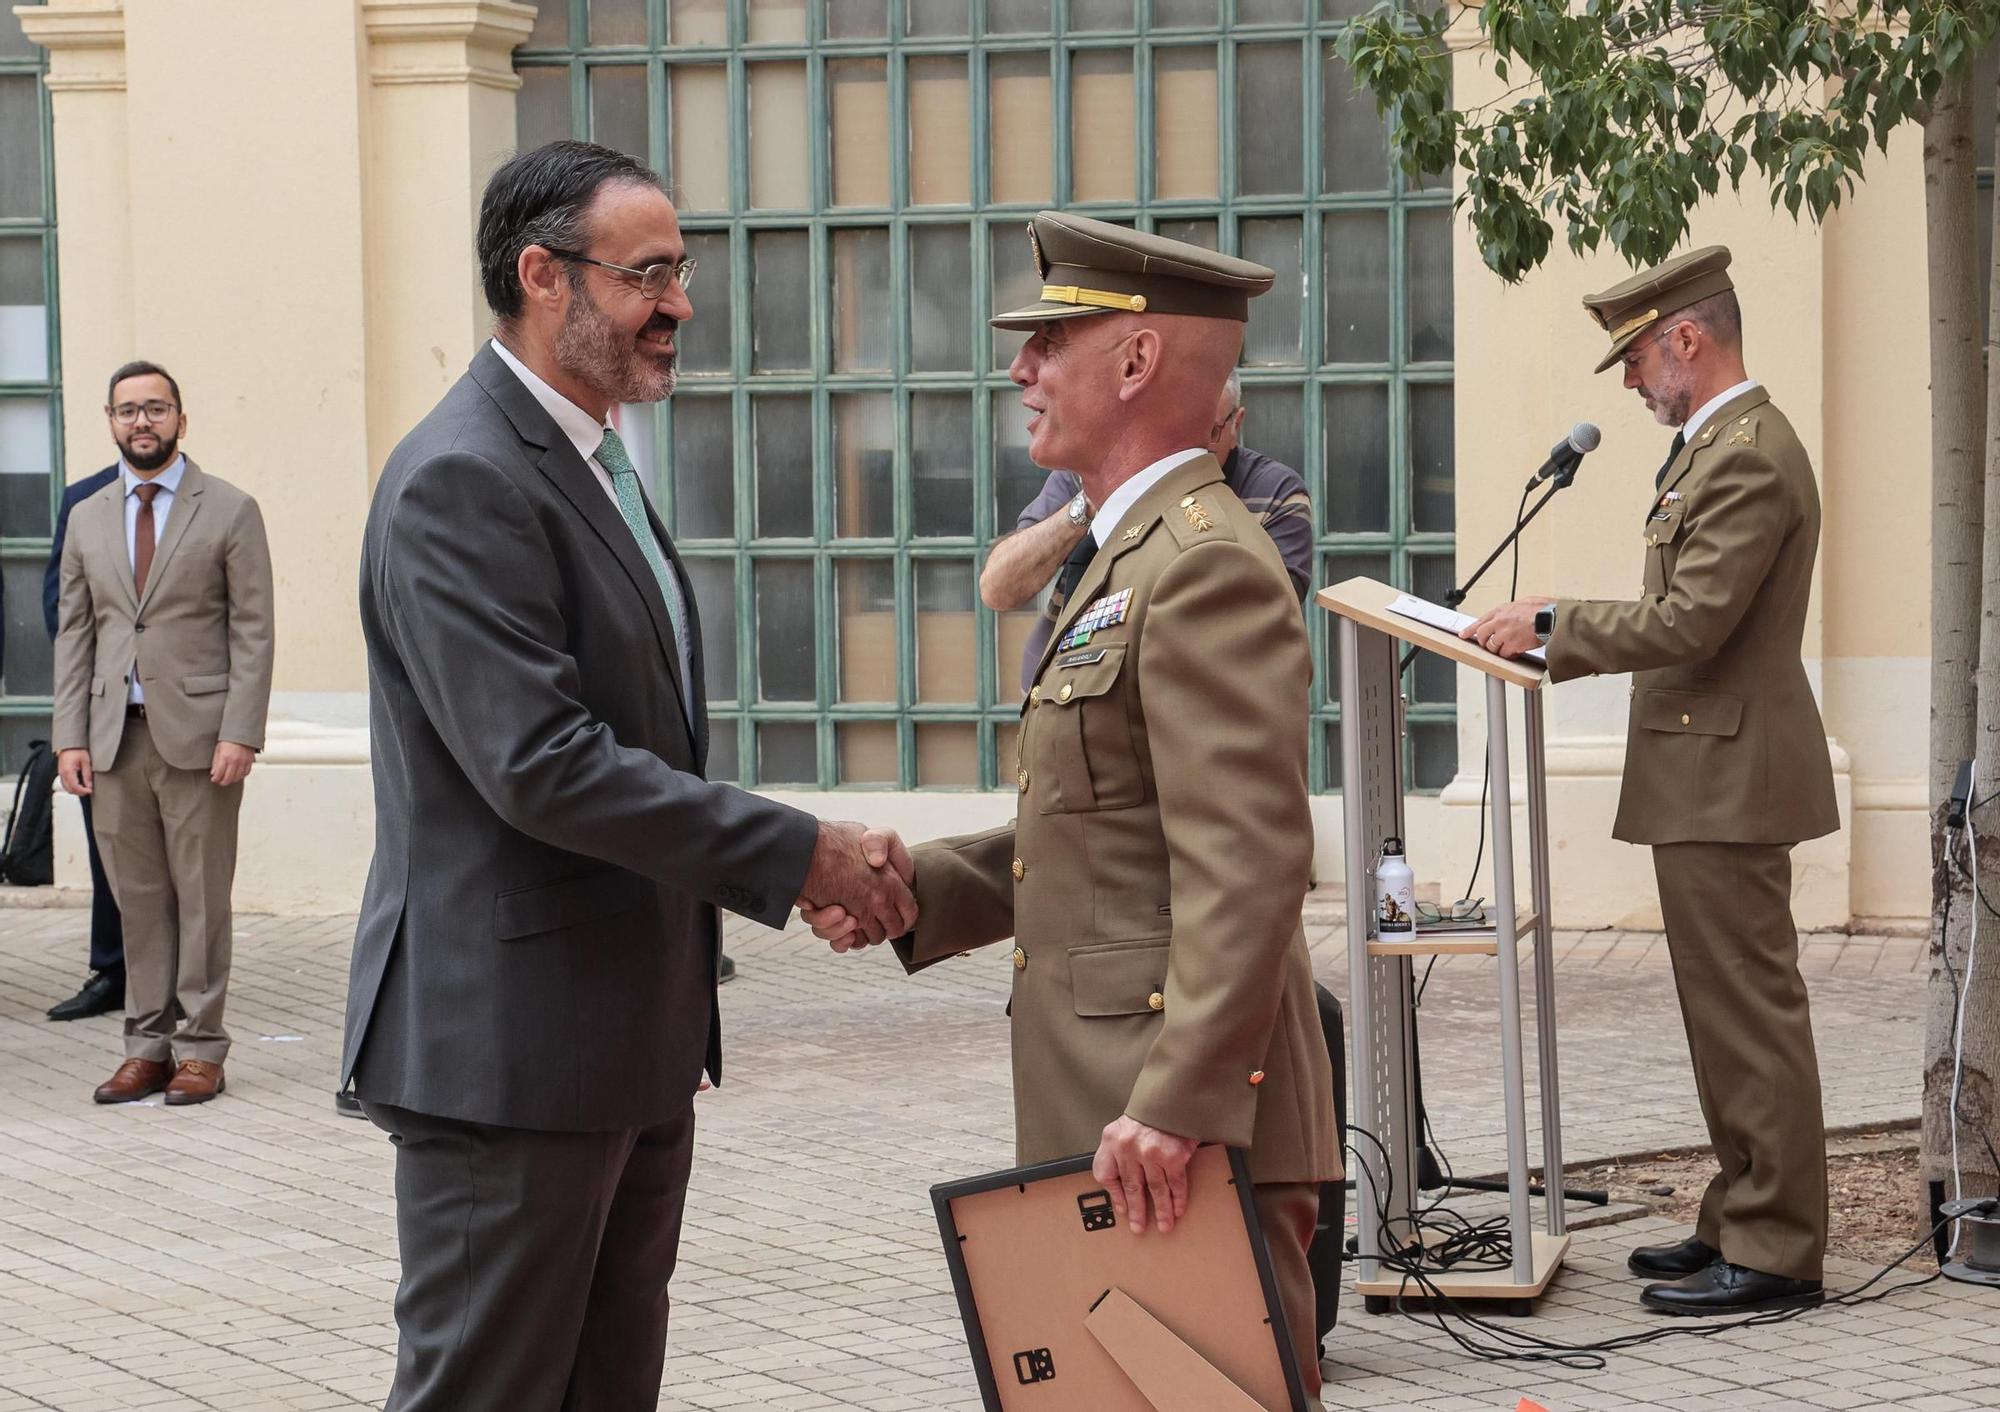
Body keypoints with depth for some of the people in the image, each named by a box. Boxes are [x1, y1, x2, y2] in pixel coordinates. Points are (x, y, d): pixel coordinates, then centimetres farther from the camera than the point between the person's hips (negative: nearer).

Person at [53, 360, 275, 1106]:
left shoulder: (230, 511, 1)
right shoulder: (88, 519, 13)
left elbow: (252, 630, -3)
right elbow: (74, 633, 13)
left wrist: (240, 733, -11)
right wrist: (70, 737, 3)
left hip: (197, 735, -4)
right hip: (116, 737, 4)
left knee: (201, 897, -1)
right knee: (138, 901, 5)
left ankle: (200, 1049, 6)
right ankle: (148, 1046, 11)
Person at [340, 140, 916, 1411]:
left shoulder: (597, 464, 16)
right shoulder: (462, 483, -17)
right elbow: (541, 766, -25)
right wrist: (798, 853, -21)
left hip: (634, 1041, 10)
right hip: (510, 1046, -10)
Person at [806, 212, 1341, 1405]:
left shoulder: (1204, 565, -15)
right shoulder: (1136, 556, 20)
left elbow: (1247, 867, -23)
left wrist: (1176, 1107, -27)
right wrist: (906, 891, 8)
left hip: (1183, 1134, -11)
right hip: (1119, 1120, 11)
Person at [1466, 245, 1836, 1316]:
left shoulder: (1748, 457, -18)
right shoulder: (1721, 445, 16)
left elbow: (1690, 624, -23)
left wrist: (1551, 623, -14)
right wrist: (1563, 644, 11)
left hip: (1727, 778, -11)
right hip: (1713, 781, 11)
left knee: (1749, 1015, -6)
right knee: (1730, 1015, 15)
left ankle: (1776, 1255, -2)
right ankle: (1744, 1225, 22)